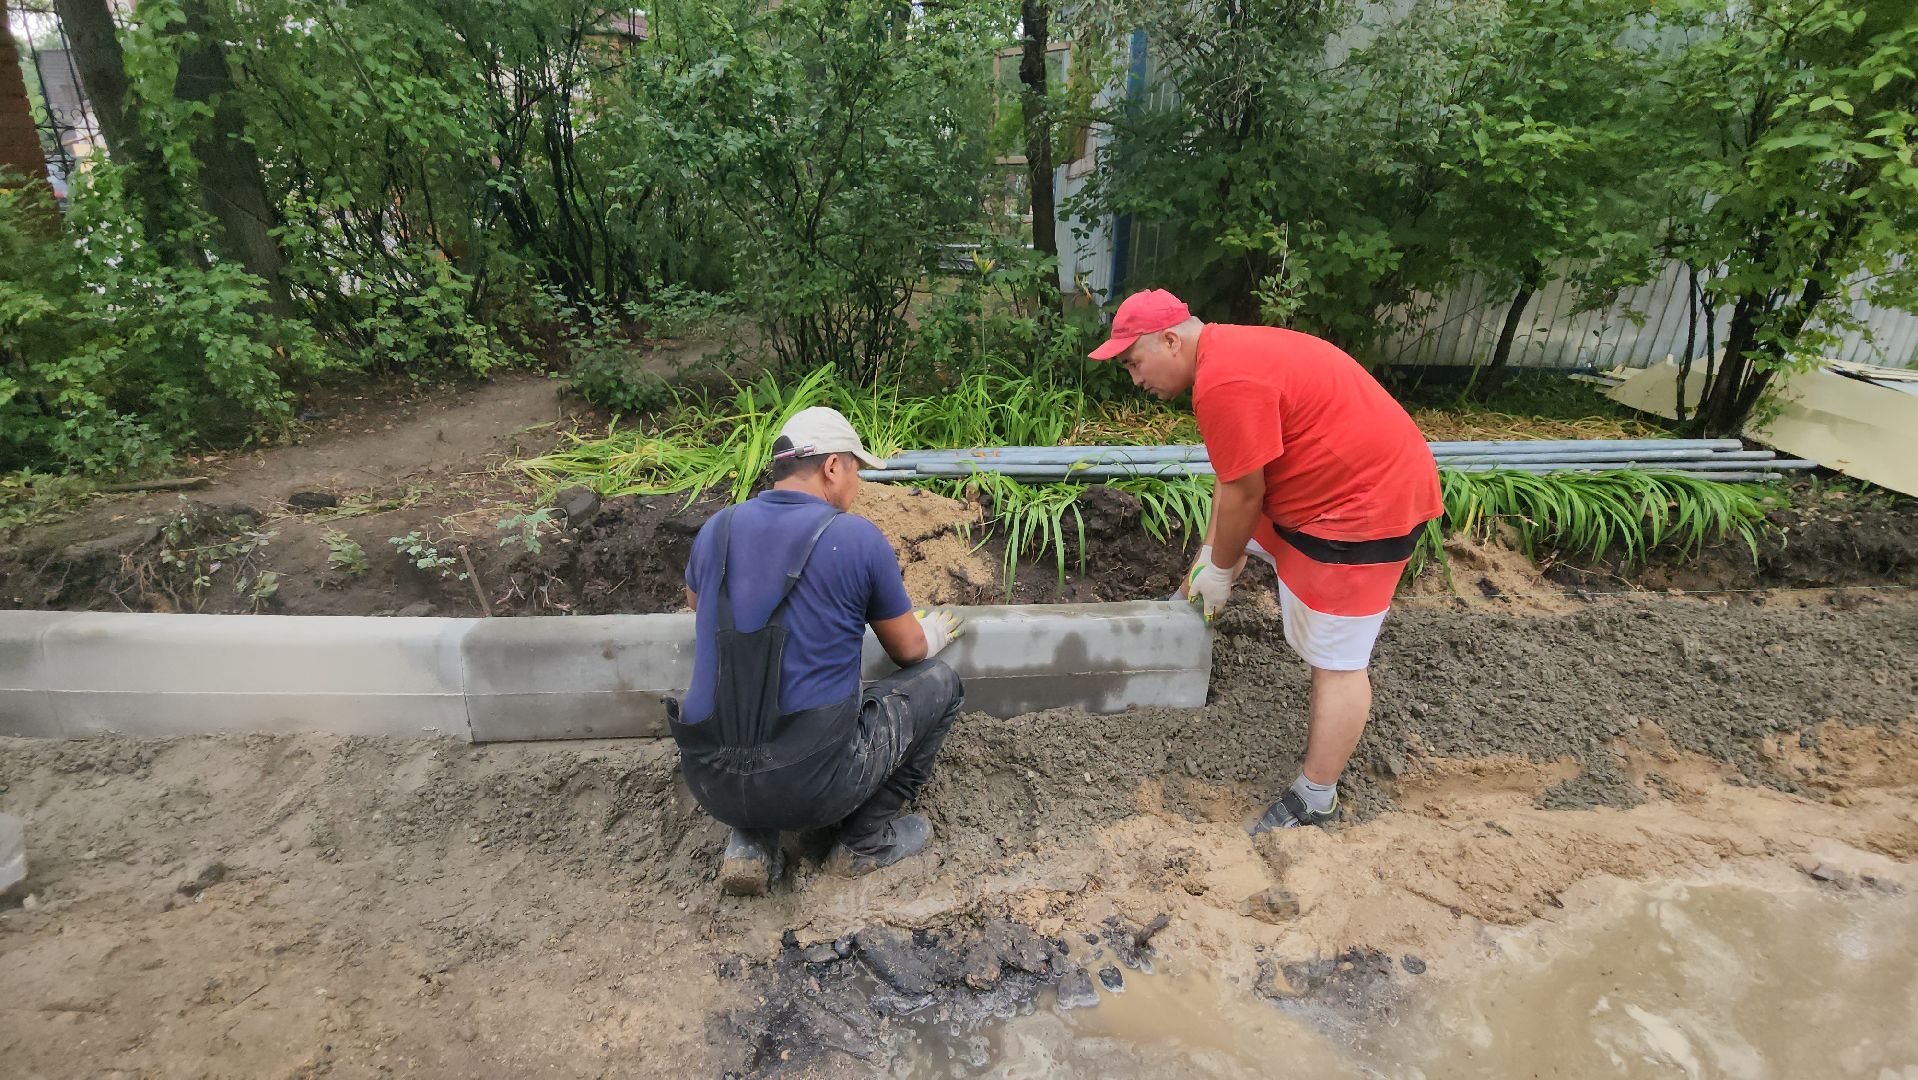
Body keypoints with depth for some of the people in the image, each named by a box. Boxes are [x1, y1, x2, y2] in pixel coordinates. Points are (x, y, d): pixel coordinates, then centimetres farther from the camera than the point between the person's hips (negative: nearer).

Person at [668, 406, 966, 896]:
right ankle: (867, 839, 17)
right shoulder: (859, 538, -8)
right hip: (813, 786, -4)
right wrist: (933, 634, 30)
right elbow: (909, 650, 6)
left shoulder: (717, 528, 4)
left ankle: (750, 841, 18)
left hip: (709, 782, 5)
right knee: (938, 682, 15)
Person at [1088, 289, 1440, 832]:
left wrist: (1220, 570, -6)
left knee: (1336, 658, -3)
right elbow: (1233, 479, 11)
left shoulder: (1225, 380, -26)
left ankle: (1315, 801, 9)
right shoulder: (1227, 354, 8)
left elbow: (1244, 493, -21)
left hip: (1368, 502, -11)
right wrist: (1210, 555, 11)